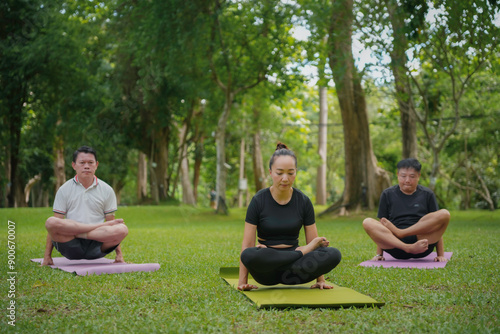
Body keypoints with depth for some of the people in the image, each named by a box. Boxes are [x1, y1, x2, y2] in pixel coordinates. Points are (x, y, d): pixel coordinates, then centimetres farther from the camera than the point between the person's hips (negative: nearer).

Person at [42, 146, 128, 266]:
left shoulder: (107, 190, 10)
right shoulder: (64, 190, 8)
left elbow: (111, 221, 11)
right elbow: (54, 227, 4)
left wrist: (119, 253, 2)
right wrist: (47, 256, -4)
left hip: (95, 249, 0)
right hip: (71, 248, 0)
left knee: (122, 229, -28)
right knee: (51, 222, -29)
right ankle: (99, 227, -14)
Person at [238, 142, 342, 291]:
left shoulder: (303, 202, 1)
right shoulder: (259, 201, -6)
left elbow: (314, 241, 2)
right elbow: (247, 245, -8)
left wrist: (320, 280, -6)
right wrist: (242, 282, -16)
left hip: (293, 260, 1)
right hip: (267, 269, -1)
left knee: (334, 254, -25)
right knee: (249, 255, -37)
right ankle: (302, 252, -17)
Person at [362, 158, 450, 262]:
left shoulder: (427, 195, 14)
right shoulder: (387, 194, 14)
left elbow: (437, 228, 11)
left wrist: (440, 255, 0)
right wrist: (379, 254, 2)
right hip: (395, 246, 0)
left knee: (444, 214, -23)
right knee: (367, 223, -25)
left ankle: (399, 232, -20)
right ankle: (409, 248, -39)